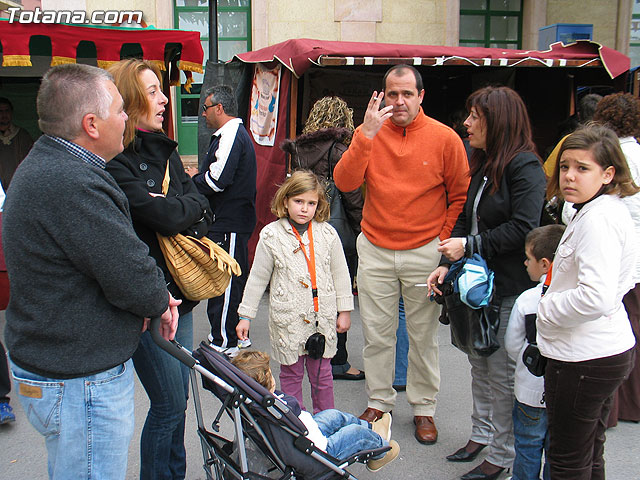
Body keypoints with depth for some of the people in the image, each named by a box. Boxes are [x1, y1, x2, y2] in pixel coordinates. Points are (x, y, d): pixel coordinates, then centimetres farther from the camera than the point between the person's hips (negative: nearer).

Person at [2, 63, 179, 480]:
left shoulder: (42, 165, 9)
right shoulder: (73, 186, -28)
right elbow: (135, 281, -26)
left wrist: (148, 298, -1)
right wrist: (159, 302, -4)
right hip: (81, 385, -11)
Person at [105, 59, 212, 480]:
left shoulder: (165, 150, 11)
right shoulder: (116, 162, -15)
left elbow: (203, 213, 5)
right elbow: (165, 216, -23)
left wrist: (178, 211, -14)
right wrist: (190, 206, -5)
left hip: (178, 289, 8)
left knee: (179, 395, 16)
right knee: (170, 401, 1)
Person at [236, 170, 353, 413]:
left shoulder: (327, 233, 1)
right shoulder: (271, 235, -3)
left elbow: (340, 274, 9)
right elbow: (257, 278, 2)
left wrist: (344, 310, 9)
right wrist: (245, 315, 3)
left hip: (322, 318, 1)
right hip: (288, 318, -1)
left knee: (321, 373, 12)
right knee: (291, 373, 9)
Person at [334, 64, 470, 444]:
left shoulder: (445, 138, -3)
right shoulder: (370, 133, 1)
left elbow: (461, 196, 4)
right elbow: (345, 182, -12)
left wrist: (444, 238, -3)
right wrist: (367, 135, -20)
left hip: (424, 253, -1)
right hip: (375, 251, 2)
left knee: (423, 335, 8)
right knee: (377, 332, 10)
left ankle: (424, 408, 25)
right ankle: (379, 401, 28)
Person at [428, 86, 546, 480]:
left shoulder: (525, 166, -13)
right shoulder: (483, 165, 14)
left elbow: (522, 229, -21)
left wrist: (469, 246, -17)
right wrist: (448, 264, 3)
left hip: (510, 288, -8)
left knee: (502, 372, 1)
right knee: (479, 363, 18)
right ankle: (481, 435, 34)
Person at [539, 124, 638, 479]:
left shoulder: (597, 219, -23)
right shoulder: (609, 210, 10)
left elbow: (596, 298, -34)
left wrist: (545, 309, -17)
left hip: (584, 358, -10)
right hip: (609, 348, 11)